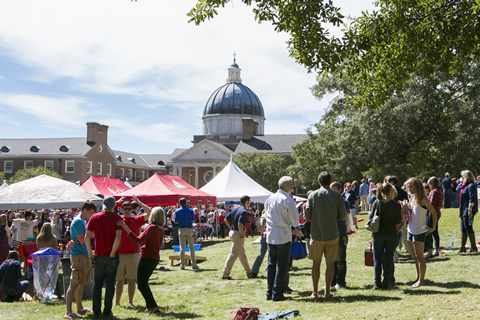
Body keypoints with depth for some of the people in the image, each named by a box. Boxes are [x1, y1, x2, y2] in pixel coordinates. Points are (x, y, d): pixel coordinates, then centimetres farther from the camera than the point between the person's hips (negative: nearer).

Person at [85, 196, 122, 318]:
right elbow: (118, 237, -18)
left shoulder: (94, 218, 2)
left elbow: (87, 237, -3)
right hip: (112, 256, -2)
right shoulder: (116, 218, -6)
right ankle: (107, 311, 5)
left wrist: (90, 253, 4)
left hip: (99, 256, 2)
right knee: (110, 284, 4)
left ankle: (96, 311, 14)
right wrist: (112, 253, -9)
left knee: (98, 283, 13)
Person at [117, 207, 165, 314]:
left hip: (147, 258, -8)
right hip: (155, 258, 8)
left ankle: (154, 307, -14)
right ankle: (149, 306, 19)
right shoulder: (160, 229, 9)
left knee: (142, 285, -3)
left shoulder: (152, 228, -17)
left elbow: (138, 240, -25)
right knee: (144, 283, 21)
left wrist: (126, 228, -28)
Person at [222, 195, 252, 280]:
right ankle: (225, 274, -4)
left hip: (232, 232, 10)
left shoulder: (235, 209, 11)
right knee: (233, 254, -5)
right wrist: (242, 235, -16)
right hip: (238, 234, -10)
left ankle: (248, 272, 31)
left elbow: (226, 220, 13)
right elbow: (240, 224, -27)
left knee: (242, 253, 19)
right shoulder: (244, 211, -16)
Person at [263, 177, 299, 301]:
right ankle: (277, 294, 0)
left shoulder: (269, 199, 7)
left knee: (271, 264, 13)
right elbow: (295, 222, -8)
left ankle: (270, 293, 16)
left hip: (270, 236, 6)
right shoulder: (288, 201, -12)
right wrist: (293, 225, 13)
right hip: (283, 237, -6)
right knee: (282, 266, 0)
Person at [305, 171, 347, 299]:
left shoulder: (312, 195, -4)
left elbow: (307, 215, -3)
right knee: (330, 263, 9)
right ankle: (327, 291, 12)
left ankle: (315, 292, 10)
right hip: (332, 234, 0)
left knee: (316, 263, 9)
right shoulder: (337, 196, -4)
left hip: (317, 234, 0)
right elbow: (343, 215, -2)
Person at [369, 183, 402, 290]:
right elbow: (398, 223, -5)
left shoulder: (377, 202, -7)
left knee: (377, 258, 9)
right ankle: (386, 282, 8)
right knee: (388, 258, 8)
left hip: (378, 234, 0)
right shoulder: (396, 205, -8)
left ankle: (377, 283, 8)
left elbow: (371, 217, -2)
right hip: (392, 234, 0)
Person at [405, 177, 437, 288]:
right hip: (410, 230, 8)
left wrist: (433, 227, -11)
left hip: (420, 231, -8)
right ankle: (418, 278, 20)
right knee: (415, 256, 12)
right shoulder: (411, 199, 11)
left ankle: (421, 280, 0)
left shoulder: (422, 200, -12)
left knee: (419, 256, -5)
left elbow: (434, 212, -8)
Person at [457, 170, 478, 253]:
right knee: (463, 229, 11)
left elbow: (472, 199, -20)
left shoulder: (471, 186, -14)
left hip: (468, 211, -10)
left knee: (468, 229, -5)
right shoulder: (464, 186, 17)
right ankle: (462, 247, 16)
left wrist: (470, 210, -23)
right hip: (463, 211, 10)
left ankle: (473, 247, 2)